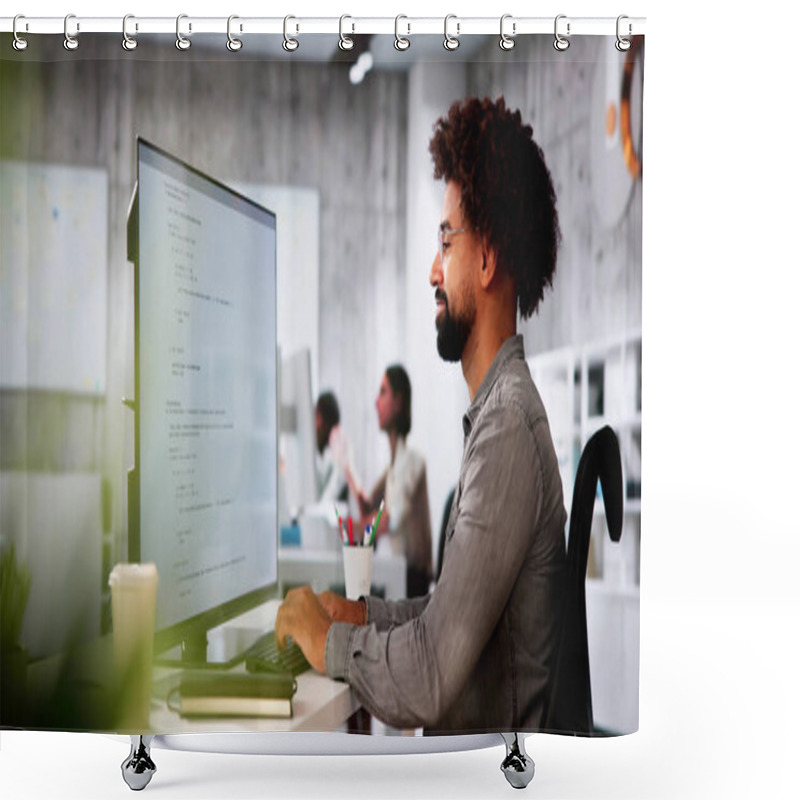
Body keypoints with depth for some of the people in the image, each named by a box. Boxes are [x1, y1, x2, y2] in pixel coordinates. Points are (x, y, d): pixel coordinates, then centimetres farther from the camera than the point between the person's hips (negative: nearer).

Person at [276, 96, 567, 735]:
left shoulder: (509, 426, -22)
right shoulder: (496, 412, 10)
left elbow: (431, 682, -25)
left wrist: (331, 642, -10)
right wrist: (364, 614, 7)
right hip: (456, 740, 8)